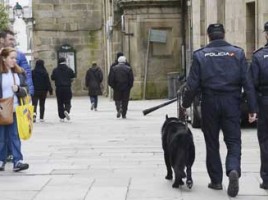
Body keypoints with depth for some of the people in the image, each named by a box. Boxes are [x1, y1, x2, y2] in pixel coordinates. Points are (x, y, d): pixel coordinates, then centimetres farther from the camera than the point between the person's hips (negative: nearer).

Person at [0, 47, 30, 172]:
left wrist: (18, 89, -11)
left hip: (15, 109, 3)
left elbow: (25, 90, 10)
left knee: (14, 135, 2)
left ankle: (17, 161, -1)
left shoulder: (19, 72, 9)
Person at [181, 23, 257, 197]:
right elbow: (248, 83, -3)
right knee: (233, 141, 5)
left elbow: (192, 84, -5)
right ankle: (233, 170, -21)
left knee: (212, 143, 13)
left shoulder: (200, 55, -2)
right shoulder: (237, 53, 0)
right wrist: (252, 108, 0)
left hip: (210, 104, 0)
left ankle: (216, 180, 18)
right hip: (231, 103, 0)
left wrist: (186, 104, 8)